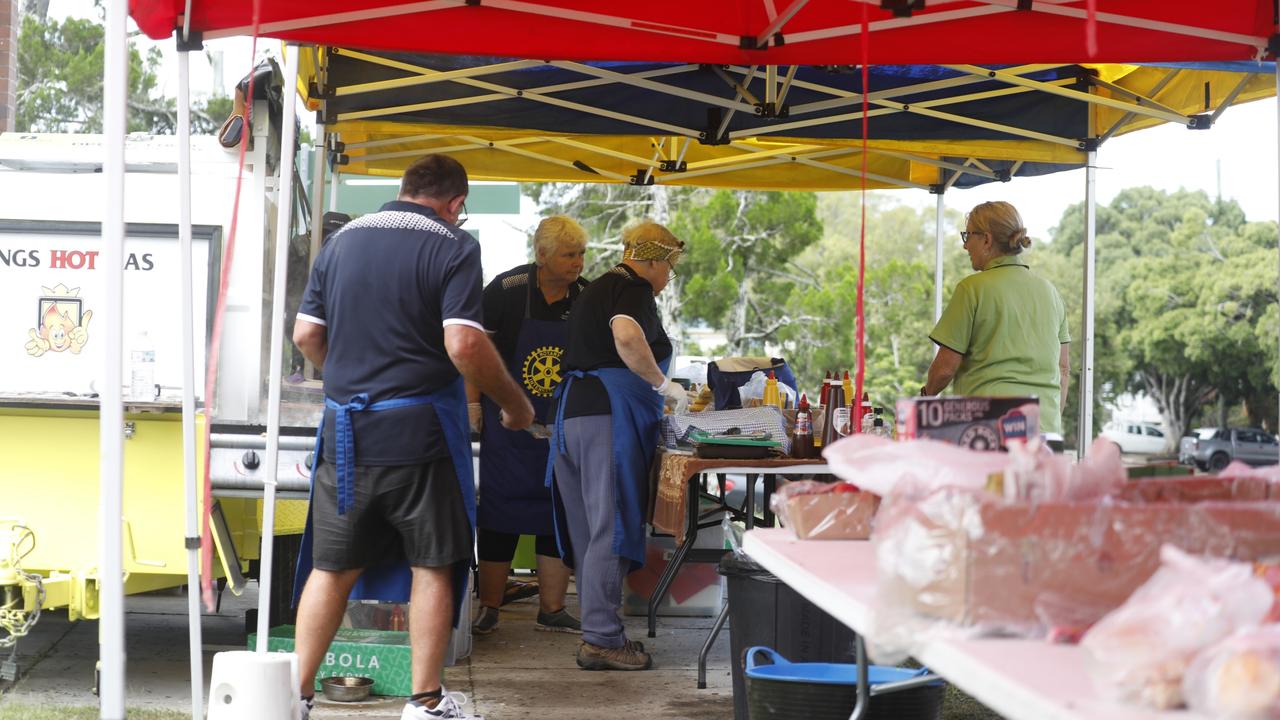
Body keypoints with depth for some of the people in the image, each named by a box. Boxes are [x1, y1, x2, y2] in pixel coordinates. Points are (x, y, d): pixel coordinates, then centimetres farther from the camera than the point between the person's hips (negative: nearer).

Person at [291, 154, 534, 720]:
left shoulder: (343, 240, 10)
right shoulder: (453, 248, -6)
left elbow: (305, 334, 11)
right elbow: (463, 345, -17)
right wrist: (514, 404, -4)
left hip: (346, 428, 4)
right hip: (419, 429, -4)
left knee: (332, 567, 12)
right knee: (432, 565, 7)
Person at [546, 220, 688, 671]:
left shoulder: (594, 290, 26)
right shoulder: (634, 288, -4)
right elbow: (627, 336, -26)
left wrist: (655, 395, 39)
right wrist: (663, 383, -14)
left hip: (572, 413, 10)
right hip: (609, 414, -10)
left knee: (587, 531, 9)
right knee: (613, 530, -8)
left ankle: (599, 633, 14)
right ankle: (600, 639, -9)